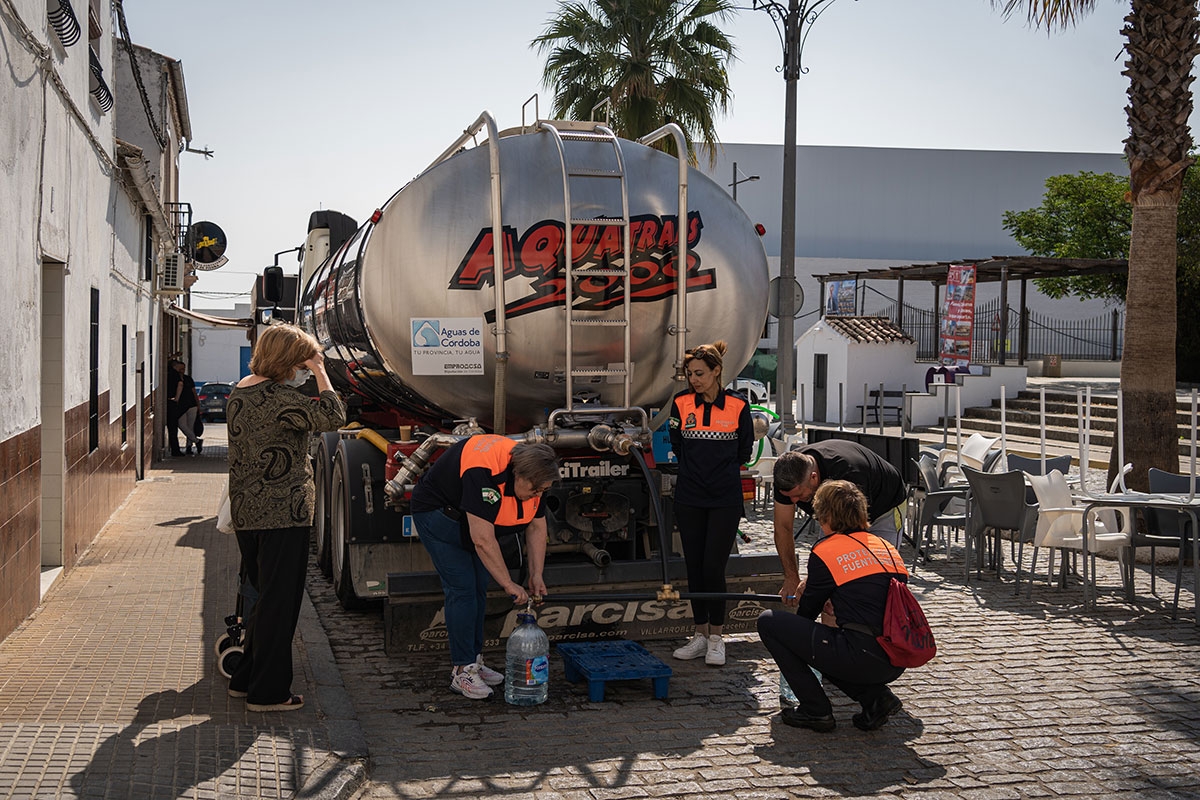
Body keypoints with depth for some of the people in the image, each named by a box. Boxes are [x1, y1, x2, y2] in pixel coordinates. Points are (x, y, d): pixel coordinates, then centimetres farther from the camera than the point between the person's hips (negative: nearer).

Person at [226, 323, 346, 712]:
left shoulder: (240, 392, 11)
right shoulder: (280, 399, -18)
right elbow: (333, 416, -21)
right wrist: (320, 374, -11)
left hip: (247, 514, 9)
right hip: (282, 515, -9)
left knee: (265, 598, 21)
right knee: (279, 603, 1)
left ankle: (245, 679, 28)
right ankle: (268, 692, 8)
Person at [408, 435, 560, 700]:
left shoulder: (532, 474, -15)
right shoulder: (485, 473, -39)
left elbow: (536, 528, -4)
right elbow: (483, 540, -38)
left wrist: (536, 575, -10)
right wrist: (509, 584, -32)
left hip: (470, 519, 8)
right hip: (437, 512, -8)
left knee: (478, 588, 6)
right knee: (461, 588, -13)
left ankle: (474, 661, 15)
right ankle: (462, 671, -9)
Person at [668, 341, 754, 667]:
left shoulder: (737, 405, -4)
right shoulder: (681, 402, 1)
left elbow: (745, 448, 10)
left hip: (725, 497, -3)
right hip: (690, 497, 3)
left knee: (713, 568, -6)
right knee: (694, 567, 7)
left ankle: (716, 638, 9)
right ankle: (700, 635, 19)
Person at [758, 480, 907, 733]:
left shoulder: (826, 550, -2)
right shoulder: (886, 546, 15)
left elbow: (807, 612, 9)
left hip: (862, 658, -8)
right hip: (896, 664, 8)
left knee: (769, 622, 5)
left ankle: (815, 710, 7)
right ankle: (875, 697, 13)